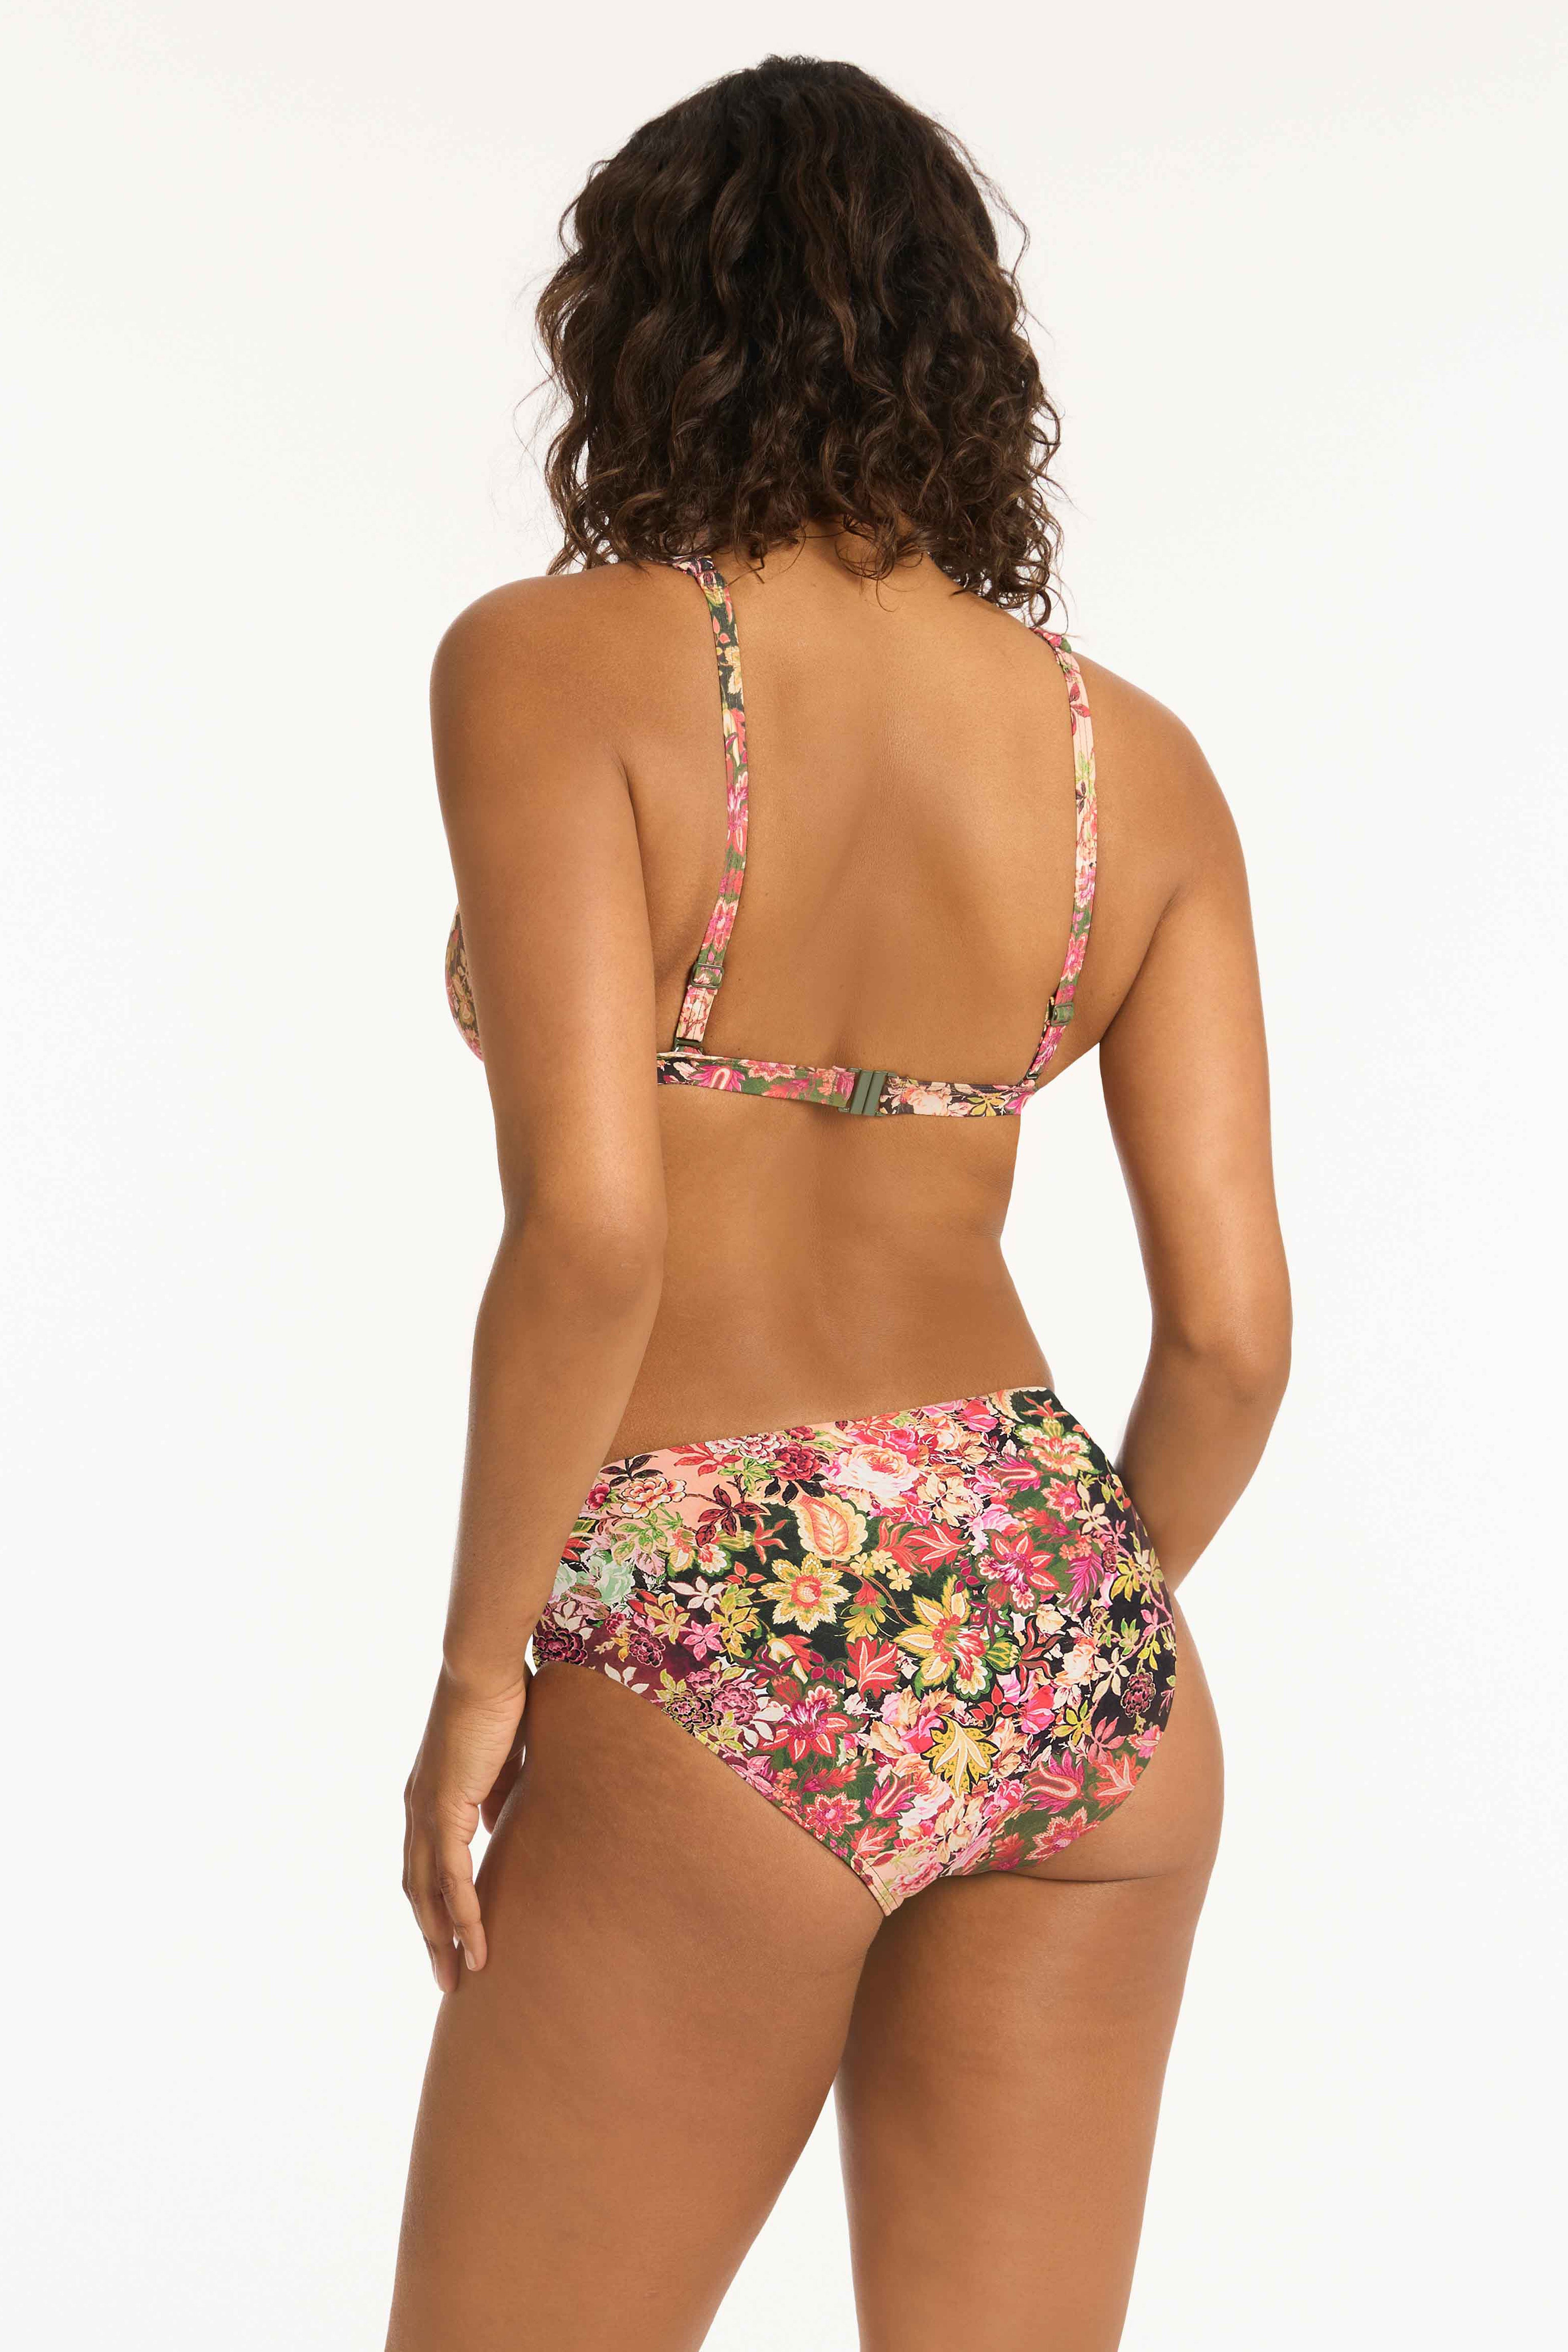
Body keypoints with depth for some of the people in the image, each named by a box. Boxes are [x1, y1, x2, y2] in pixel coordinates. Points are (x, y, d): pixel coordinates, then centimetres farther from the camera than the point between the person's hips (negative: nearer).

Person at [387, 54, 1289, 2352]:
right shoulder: (1135, 757, 3)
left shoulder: (554, 660, -9)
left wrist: (478, 1665, -7)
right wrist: (1086, 1638, 16)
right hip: (1056, 1649, 5)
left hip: (705, 1666, -4)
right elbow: (1233, 1326, 0)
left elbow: (587, 1229, -20)